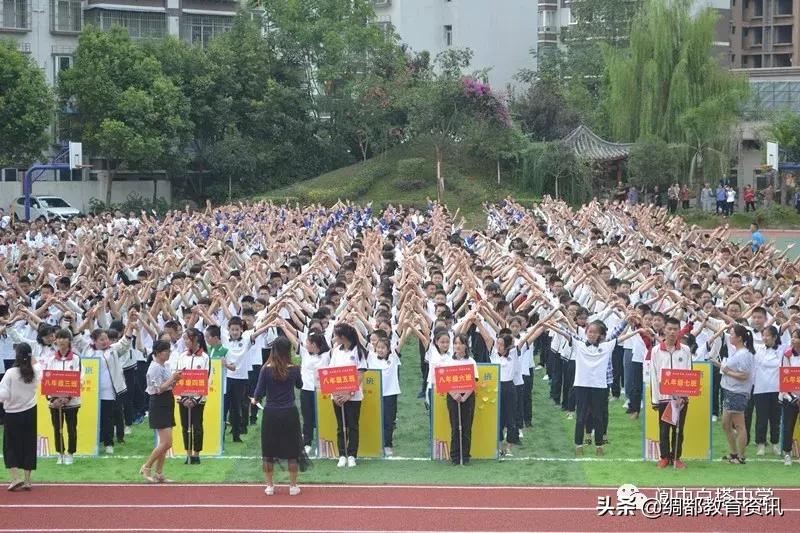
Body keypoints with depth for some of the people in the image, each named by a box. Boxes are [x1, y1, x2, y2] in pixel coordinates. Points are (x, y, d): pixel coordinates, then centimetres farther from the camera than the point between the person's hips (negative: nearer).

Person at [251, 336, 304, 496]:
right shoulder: (294, 369, -6)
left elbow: (259, 392, -5)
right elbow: (299, 385, 13)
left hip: (271, 413, 0)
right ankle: (293, 486, 14)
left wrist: (255, 399, 15)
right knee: (292, 450, 10)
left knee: (268, 450, 11)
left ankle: (269, 486, 15)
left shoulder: (266, 369, -10)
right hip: (289, 414, 0)